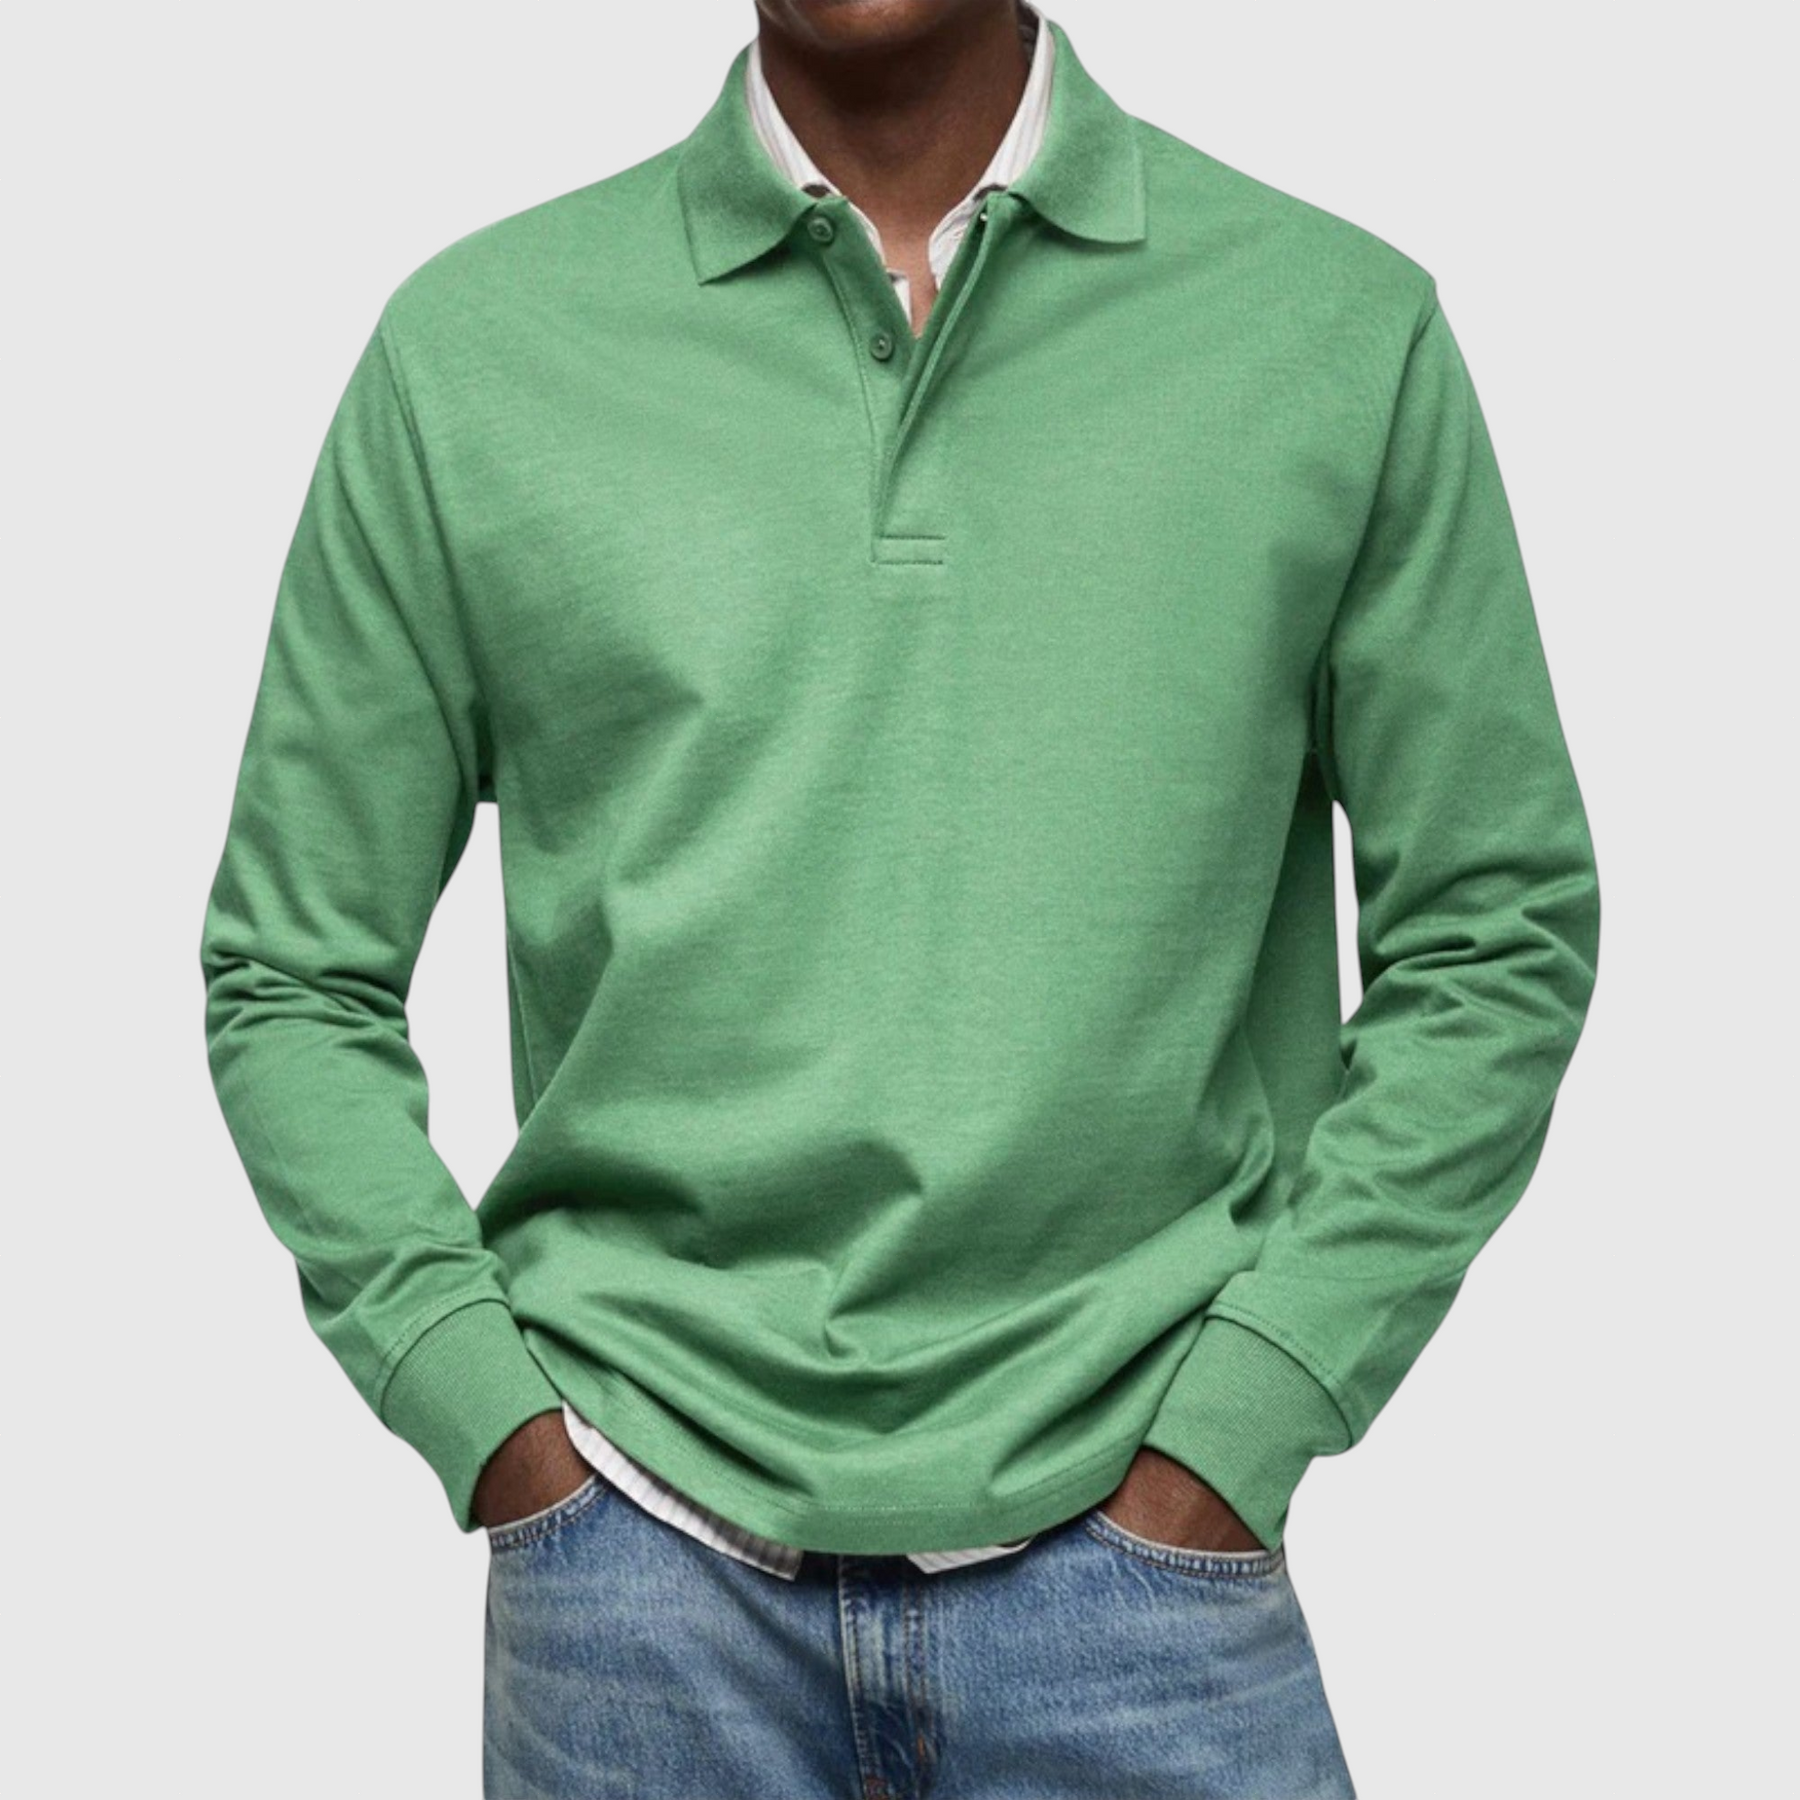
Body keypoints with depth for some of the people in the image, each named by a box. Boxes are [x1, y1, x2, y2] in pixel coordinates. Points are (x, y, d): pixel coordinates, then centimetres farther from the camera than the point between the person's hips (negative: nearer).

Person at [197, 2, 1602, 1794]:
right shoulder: (470, 345, 0)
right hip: (641, 1557, 1)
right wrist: (498, 1428, -4)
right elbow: (296, 980, 5)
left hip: (1128, 1531, 0)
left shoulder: (1343, 325, -1)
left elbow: (1495, 939, 2)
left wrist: (1228, 1433, -4)